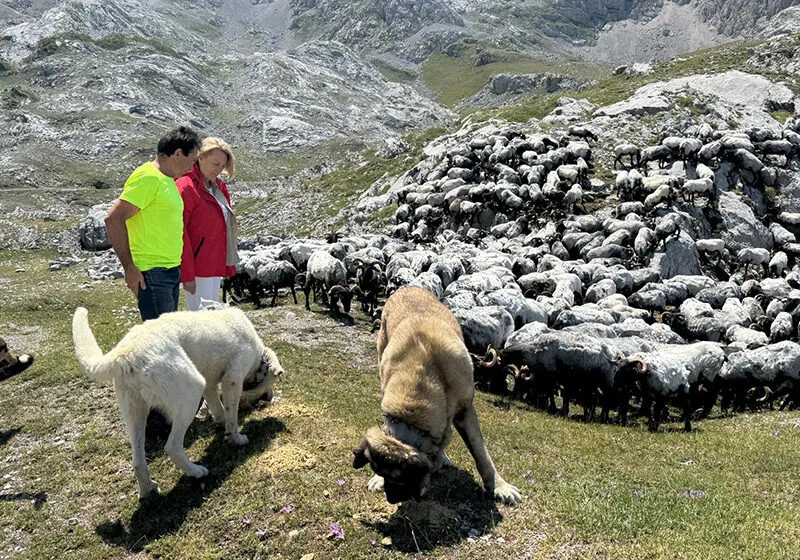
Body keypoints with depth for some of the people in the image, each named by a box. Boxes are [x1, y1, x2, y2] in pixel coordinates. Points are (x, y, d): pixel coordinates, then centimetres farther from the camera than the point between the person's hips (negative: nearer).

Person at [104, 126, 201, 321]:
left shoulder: (167, 180, 17)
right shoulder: (148, 177, -13)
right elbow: (114, 219, -20)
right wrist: (129, 267, -19)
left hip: (171, 270, 10)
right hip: (152, 273, -10)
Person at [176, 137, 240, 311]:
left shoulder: (219, 187, 12)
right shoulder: (185, 187, -13)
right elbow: (180, 234, -17)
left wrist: (229, 267, 14)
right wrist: (187, 275, -19)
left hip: (215, 267, 9)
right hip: (197, 269, -9)